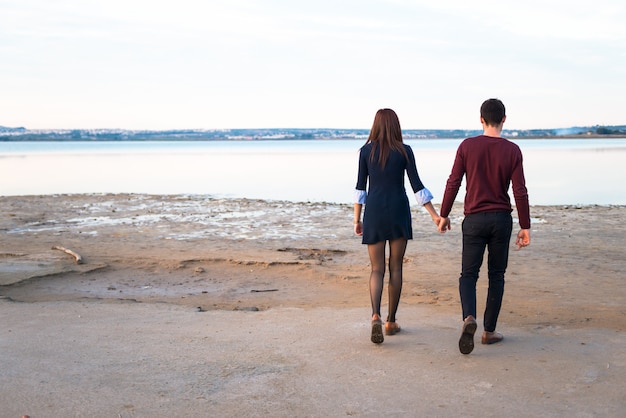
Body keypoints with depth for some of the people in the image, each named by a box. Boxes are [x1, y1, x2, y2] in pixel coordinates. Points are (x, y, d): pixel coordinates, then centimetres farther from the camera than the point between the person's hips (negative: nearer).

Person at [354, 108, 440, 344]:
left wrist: (357, 220, 7)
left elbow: (360, 188, 0)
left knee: (377, 269, 5)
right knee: (395, 267, 11)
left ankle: (375, 316, -18)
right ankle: (391, 322, 15)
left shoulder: (366, 151, 0)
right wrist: (435, 215, 0)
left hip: (374, 212, 1)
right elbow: (417, 186, -5)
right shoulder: (405, 151, -3)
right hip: (399, 212, 0)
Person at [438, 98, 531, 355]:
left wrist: (444, 215, 8)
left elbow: (453, 183, -3)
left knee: (468, 274, 6)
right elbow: (520, 191, -5)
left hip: (474, 220, -1)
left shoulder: (467, 146, -4)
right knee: (496, 276, 12)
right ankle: (489, 331, 15)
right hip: (502, 220, 1)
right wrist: (525, 227, 1)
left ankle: (469, 318, -20)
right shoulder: (512, 151, -3)